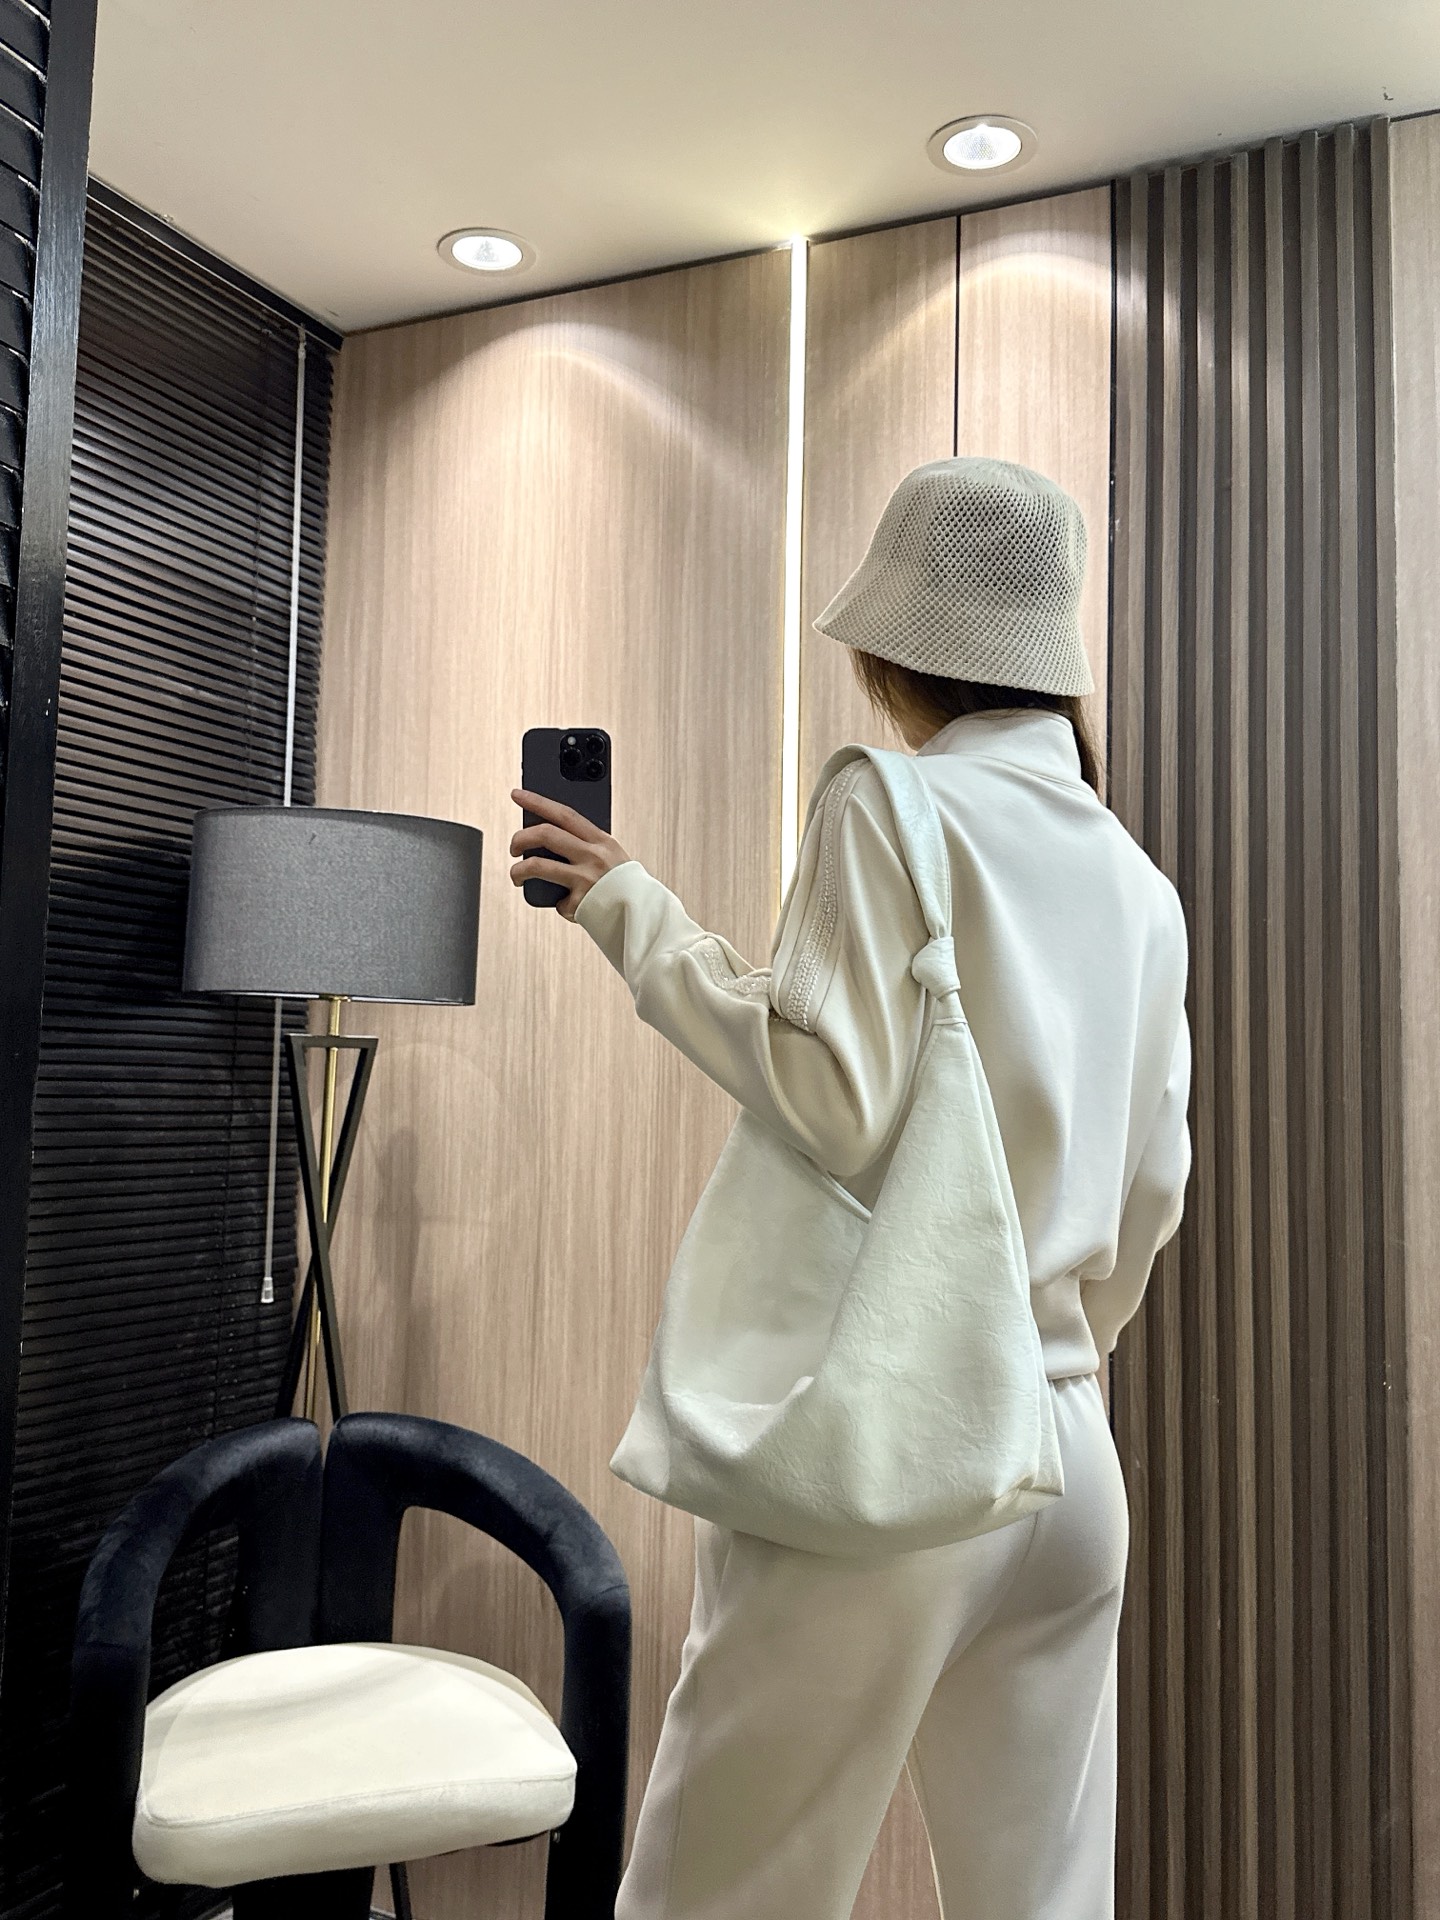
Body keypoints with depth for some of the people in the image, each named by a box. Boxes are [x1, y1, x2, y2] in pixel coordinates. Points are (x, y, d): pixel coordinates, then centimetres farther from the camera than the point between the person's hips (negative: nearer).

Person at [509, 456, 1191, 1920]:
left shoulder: (887, 807, -7)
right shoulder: (1140, 881, 11)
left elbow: (839, 1100, -17)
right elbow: (1149, 1192, 14)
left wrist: (630, 911, -9)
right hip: (1068, 1456, 7)